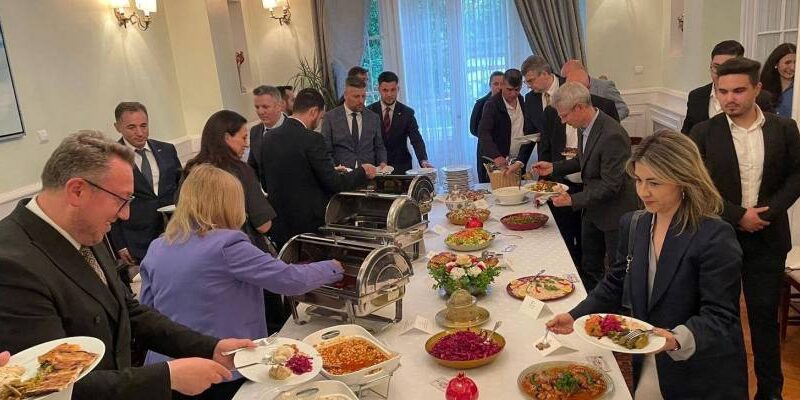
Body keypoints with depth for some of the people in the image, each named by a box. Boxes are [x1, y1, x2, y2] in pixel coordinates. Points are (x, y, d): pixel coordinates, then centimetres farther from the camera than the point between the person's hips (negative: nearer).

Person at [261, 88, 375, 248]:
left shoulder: (270, 139, 5)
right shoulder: (311, 139, -15)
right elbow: (334, 183, -15)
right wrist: (363, 172, 1)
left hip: (279, 226, 6)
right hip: (310, 225, -6)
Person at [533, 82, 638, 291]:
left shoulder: (612, 136, -28)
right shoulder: (585, 127, -1)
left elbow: (610, 185, -26)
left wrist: (573, 200, -26)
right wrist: (554, 167, 6)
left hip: (614, 213, -9)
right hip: (593, 209, 9)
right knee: (589, 268, 19)